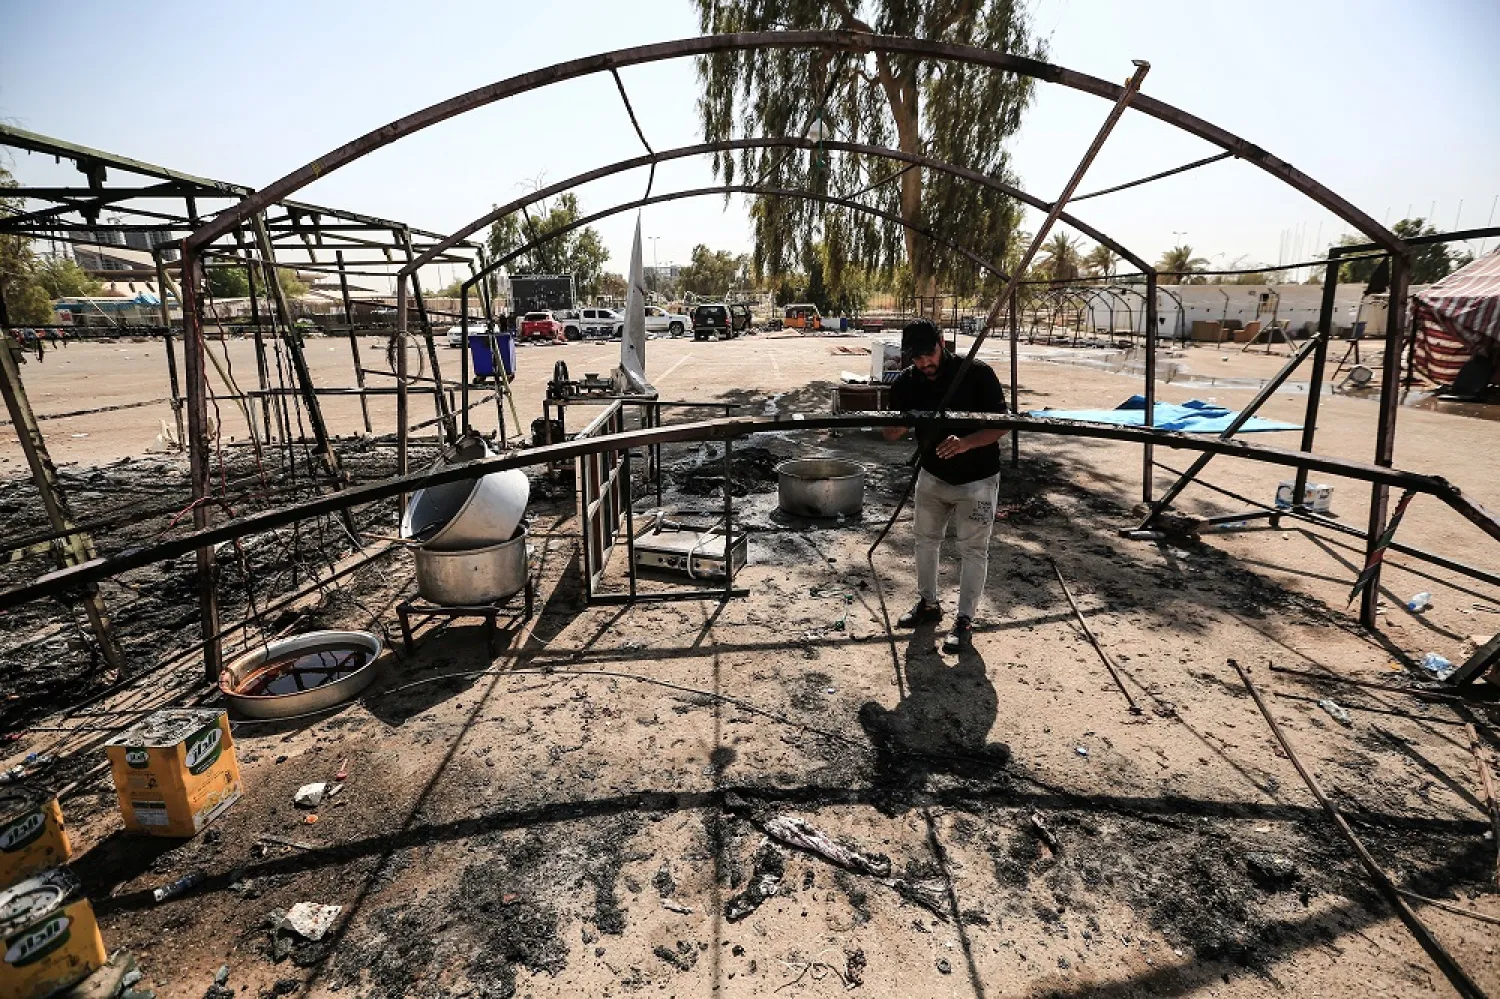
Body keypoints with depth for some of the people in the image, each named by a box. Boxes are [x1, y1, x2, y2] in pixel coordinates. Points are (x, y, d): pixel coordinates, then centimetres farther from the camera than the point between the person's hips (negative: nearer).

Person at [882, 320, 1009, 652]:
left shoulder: (978, 374, -20)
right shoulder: (906, 383, -9)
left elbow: (1002, 424, -19)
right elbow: (890, 435, -8)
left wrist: (966, 443, -37)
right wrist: (901, 424, -33)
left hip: (976, 480, -4)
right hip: (932, 475, 5)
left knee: (973, 550, 2)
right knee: (925, 539, 15)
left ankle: (964, 620, 17)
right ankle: (928, 604, 35)